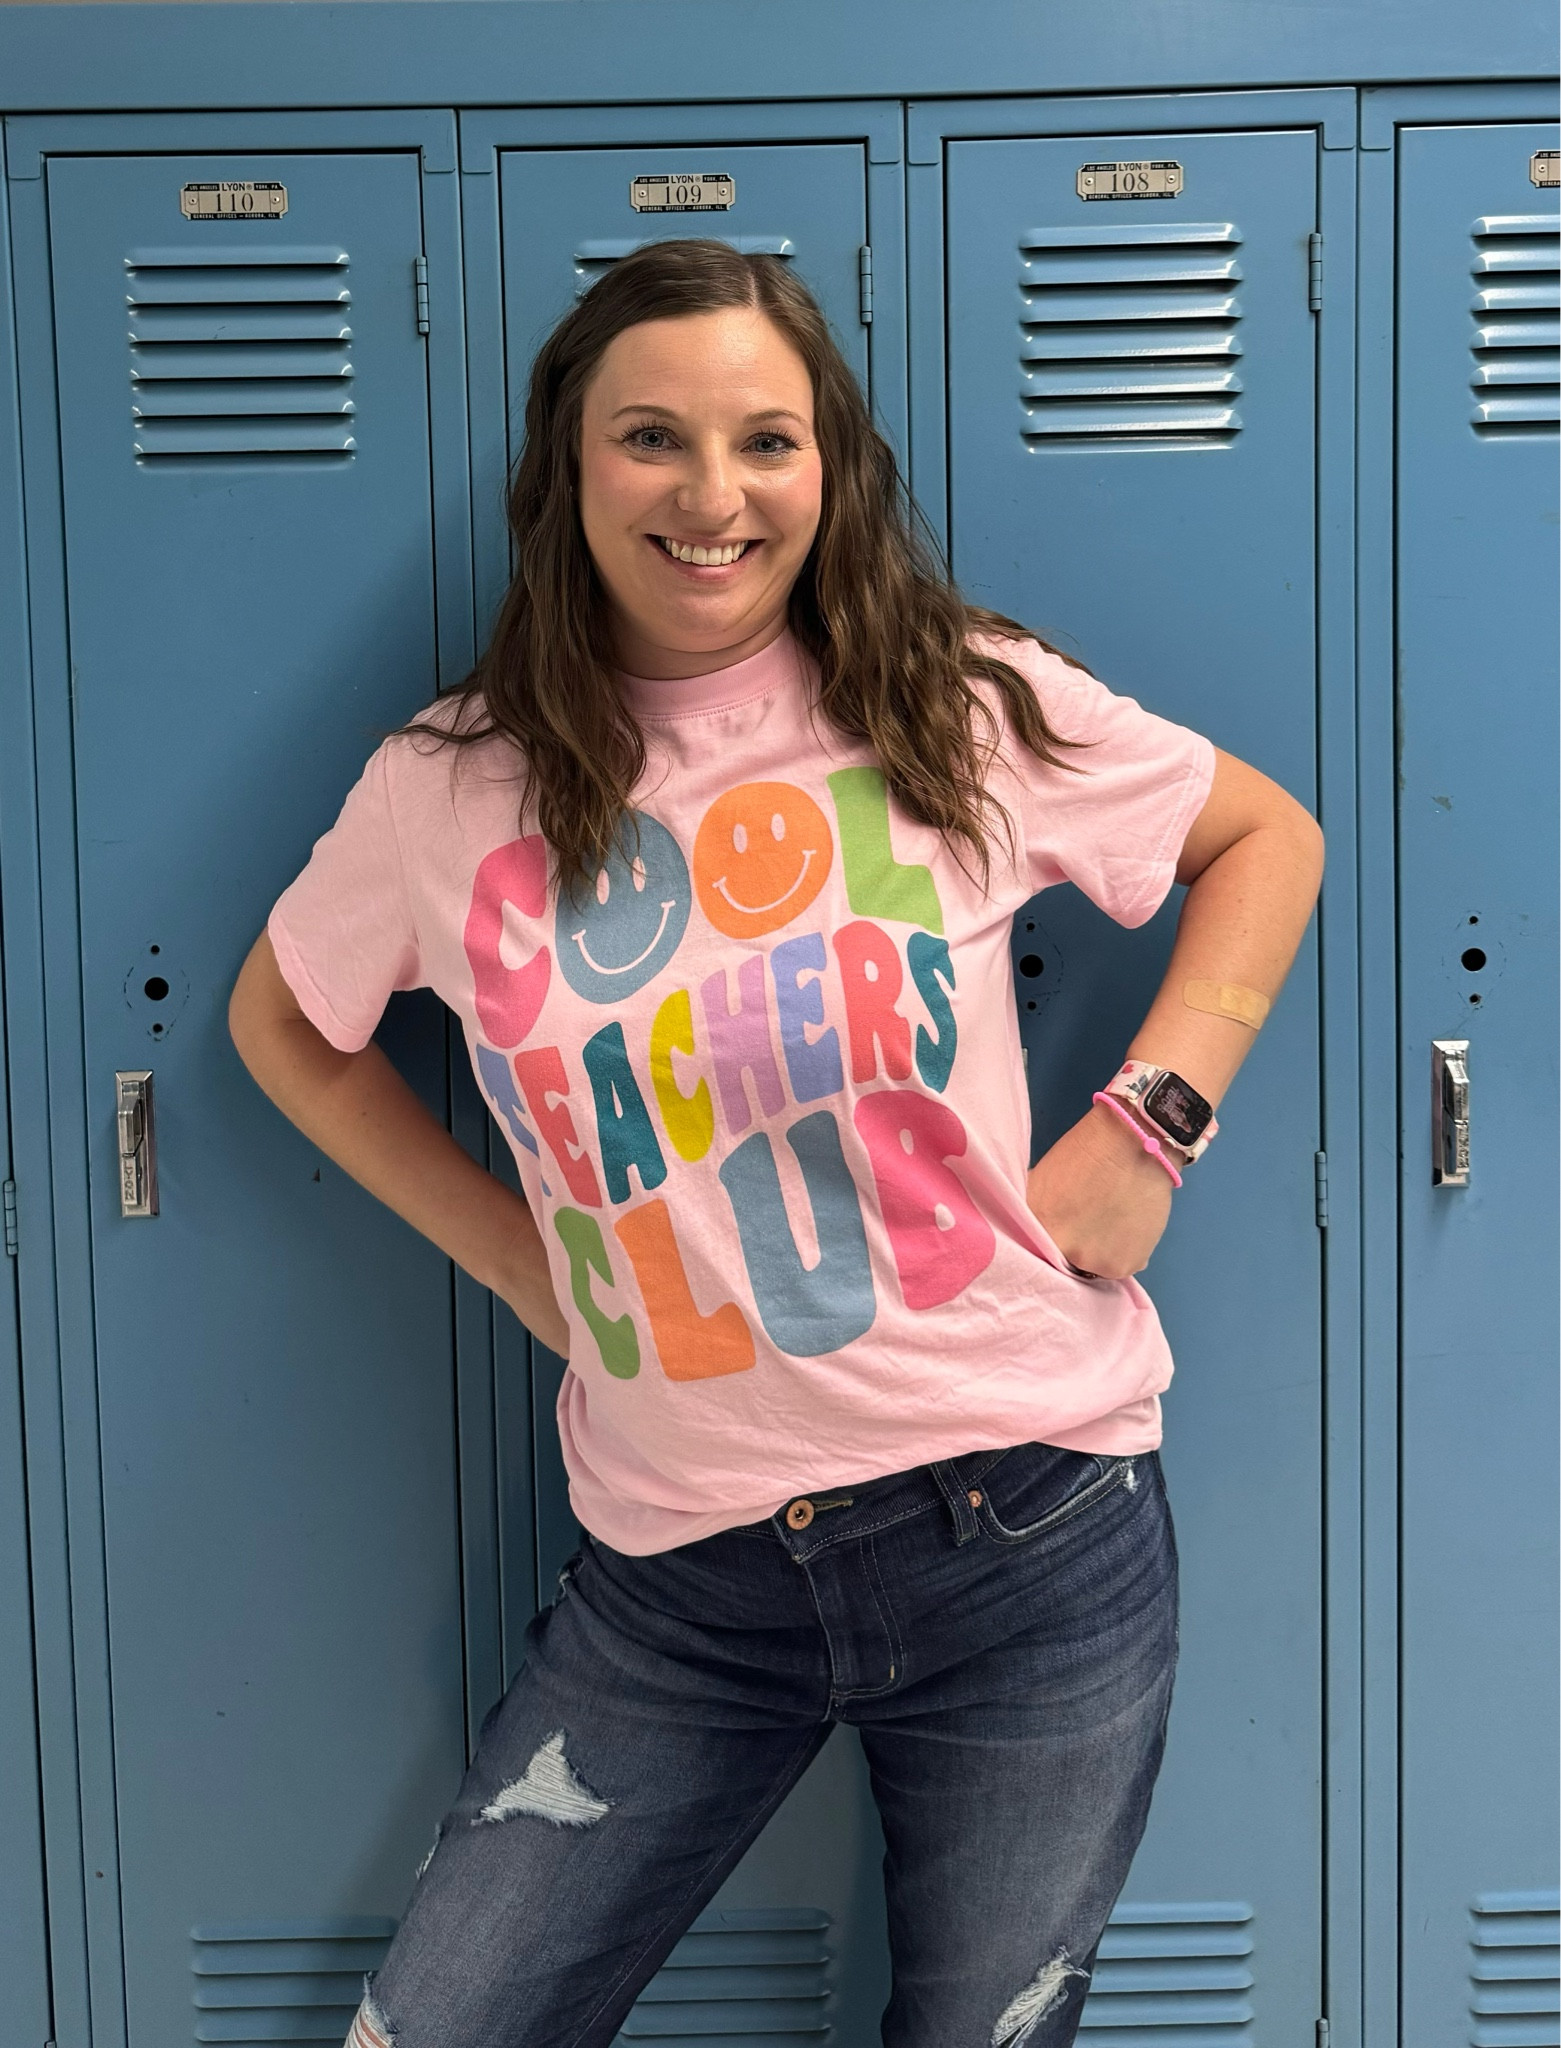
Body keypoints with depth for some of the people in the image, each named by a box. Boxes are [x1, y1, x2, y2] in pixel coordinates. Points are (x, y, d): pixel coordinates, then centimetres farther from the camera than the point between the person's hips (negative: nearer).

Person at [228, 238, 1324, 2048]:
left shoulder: (970, 710, -5)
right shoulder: (451, 789, -3)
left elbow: (1266, 837, 9)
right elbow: (284, 1022, 15)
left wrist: (1148, 1125, -3)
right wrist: (509, 1250, 6)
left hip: (1028, 1538, 0)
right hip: (680, 1576, 1)